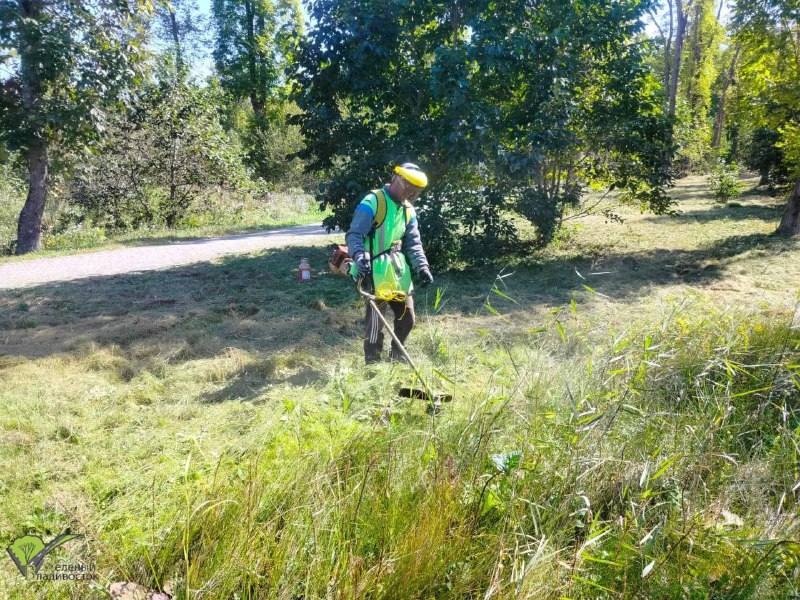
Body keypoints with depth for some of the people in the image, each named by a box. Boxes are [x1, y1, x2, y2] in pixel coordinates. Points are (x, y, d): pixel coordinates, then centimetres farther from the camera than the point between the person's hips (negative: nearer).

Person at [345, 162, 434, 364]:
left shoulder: (408, 210, 12)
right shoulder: (372, 203, -12)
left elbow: (413, 242, 13)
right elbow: (354, 235, -17)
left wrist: (421, 266, -1)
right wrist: (360, 257, -35)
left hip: (400, 272, 8)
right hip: (376, 272, -8)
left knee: (407, 318, 14)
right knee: (376, 321, -4)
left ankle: (397, 357, 34)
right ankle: (372, 363, 10)